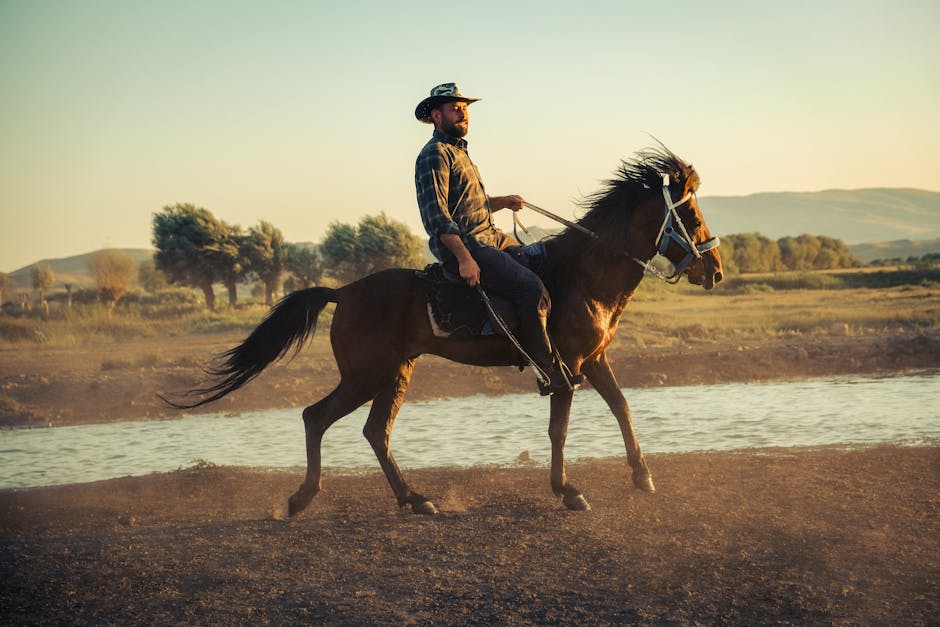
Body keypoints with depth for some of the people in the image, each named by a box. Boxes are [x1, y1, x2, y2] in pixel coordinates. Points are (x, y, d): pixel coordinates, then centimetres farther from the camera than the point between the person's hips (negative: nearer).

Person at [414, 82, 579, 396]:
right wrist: (464, 259, -26)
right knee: (531, 286, -25)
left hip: (490, 237, 11)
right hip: (462, 244, -11)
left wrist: (504, 201, 13)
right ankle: (548, 374, -22)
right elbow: (436, 215, -20)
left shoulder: (458, 151, 22)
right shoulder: (434, 155, -9)